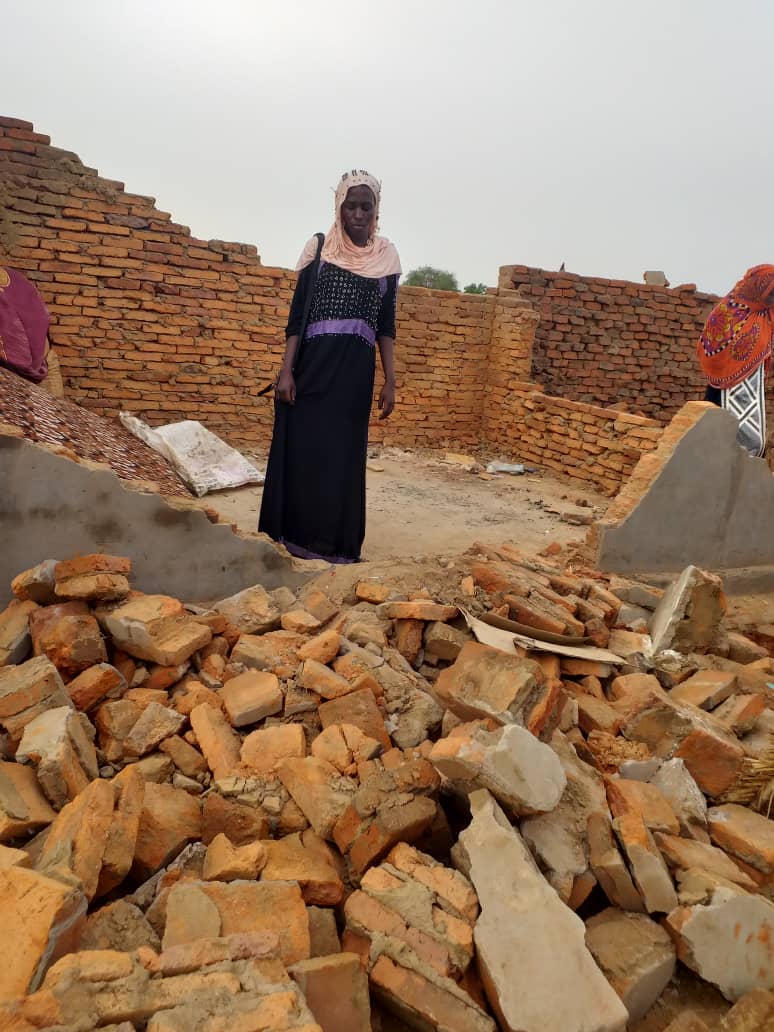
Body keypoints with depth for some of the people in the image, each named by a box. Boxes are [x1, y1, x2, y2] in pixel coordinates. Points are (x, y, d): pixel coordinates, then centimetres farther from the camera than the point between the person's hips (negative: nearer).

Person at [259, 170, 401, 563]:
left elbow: (386, 325, 11)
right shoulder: (319, 247, 5)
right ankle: (297, 535, 14)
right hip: (314, 364, -1)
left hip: (356, 370, 1)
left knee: (344, 453, 5)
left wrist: (390, 382, 4)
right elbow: (297, 313, 3)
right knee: (303, 448, 1)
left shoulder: (386, 256, 10)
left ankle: (338, 541, 16)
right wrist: (286, 370, -7)